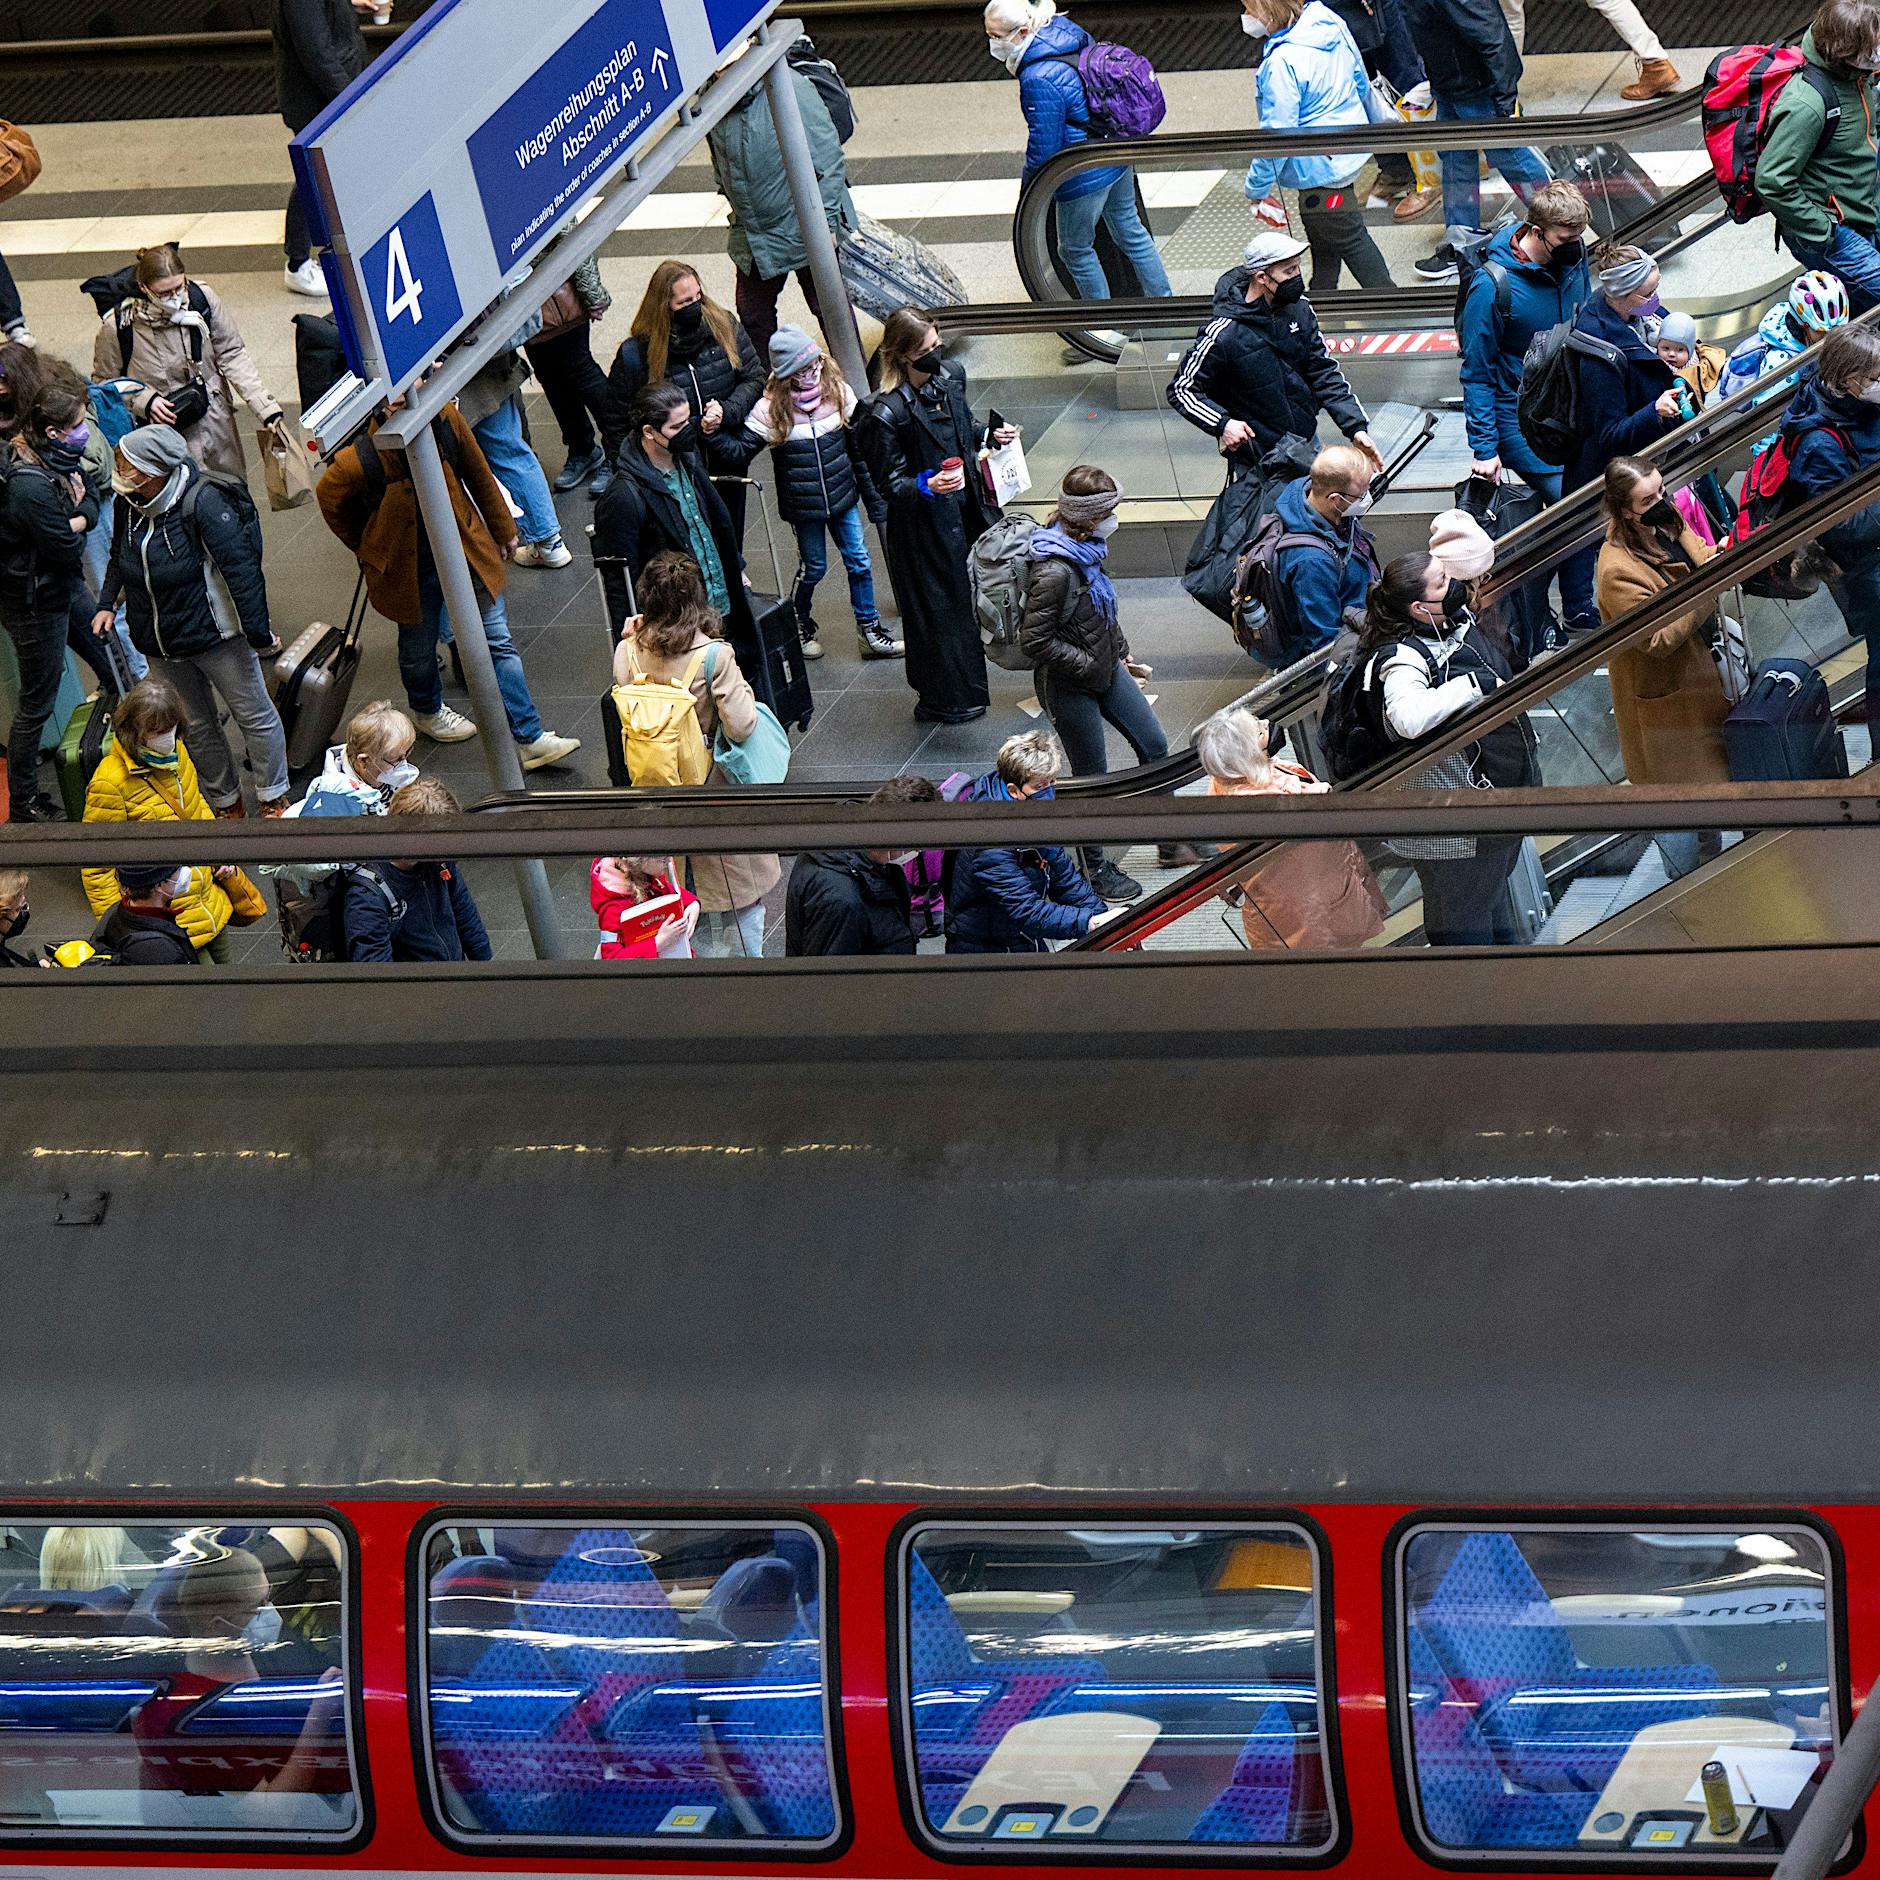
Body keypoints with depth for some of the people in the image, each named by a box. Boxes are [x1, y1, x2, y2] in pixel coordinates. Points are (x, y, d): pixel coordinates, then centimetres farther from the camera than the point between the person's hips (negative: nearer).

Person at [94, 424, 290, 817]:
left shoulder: (201, 502, -26)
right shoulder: (130, 504, -5)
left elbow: (241, 566, -25)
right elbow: (121, 556, 17)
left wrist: (258, 631, -23)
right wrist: (107, 604, 6)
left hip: (215, 636, -6)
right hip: (159, 645, 6)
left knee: (254, 714, 9)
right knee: (196, 727, 16)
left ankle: (274, 800, 26)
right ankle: (225, 803, 32)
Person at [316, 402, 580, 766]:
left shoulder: (445, 420, -21)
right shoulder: (358, 462, -30)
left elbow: (478, 474, -1)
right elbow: (331, 504, -6)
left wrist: (503, 529, 13)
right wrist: (367, 551, 9)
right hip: (409, 568, -2)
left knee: (498, 642, 5)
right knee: (419, 646, 20)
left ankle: (530, 739, 12)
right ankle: (427, 712, 52)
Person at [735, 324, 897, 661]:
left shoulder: (838, 393, -6)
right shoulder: (771, 409, -16)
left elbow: (860, 451, 3)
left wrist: (874, 500, 7)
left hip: (842, 498, 3)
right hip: (804, 505, -3)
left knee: (859, 561, 7)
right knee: (814, 567, 10)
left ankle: (869, 629, 22)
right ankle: (800, 624, 36)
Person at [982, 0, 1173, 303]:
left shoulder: (1039, 81, -31)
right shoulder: (1070, 32, -4)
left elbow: (1043, 144, -24)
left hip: (1085, 176, -9)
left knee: (1076, 250, 14)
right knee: (1128, 227, 26)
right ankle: (1163, 298, 39)